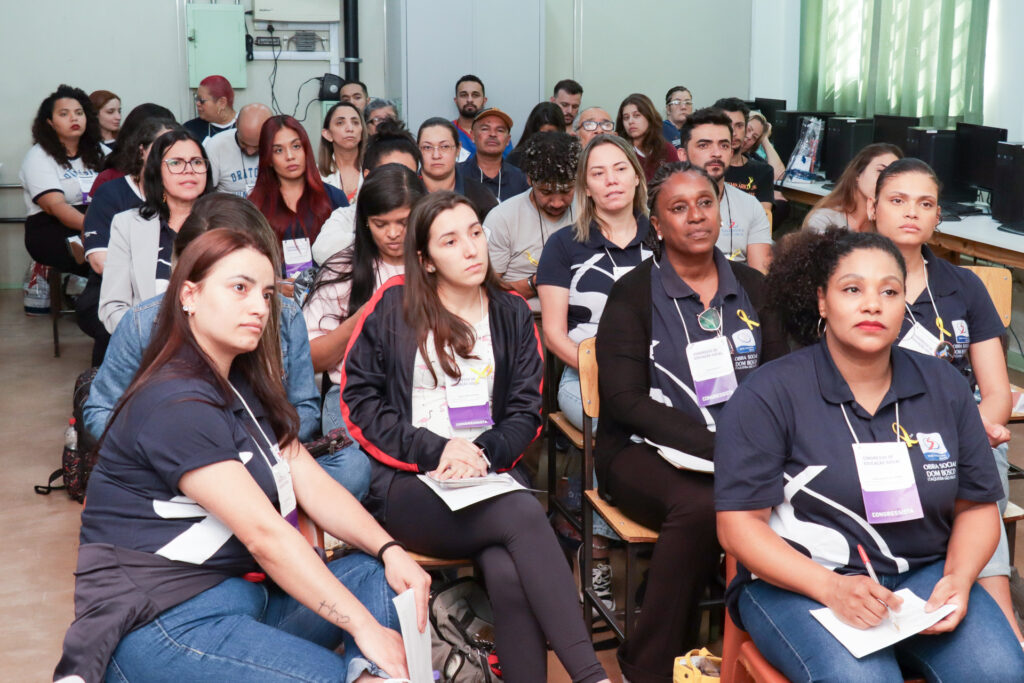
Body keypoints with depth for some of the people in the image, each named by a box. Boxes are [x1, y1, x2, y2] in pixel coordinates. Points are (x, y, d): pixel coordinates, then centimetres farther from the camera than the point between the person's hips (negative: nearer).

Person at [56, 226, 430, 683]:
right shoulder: (176, 405, -17)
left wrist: (389, 550, -11)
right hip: (164, 622, -9)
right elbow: (264, 533, -23)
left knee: (381, 578, -9)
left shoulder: (244, 388, 14)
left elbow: (314, 486, 5)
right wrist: (365, 627, -23)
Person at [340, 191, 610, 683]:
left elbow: (525, 412, 9)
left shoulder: (512, 314, 12)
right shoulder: (395, 305, 2)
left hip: (489, 478, 3)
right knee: (525, 514, -32)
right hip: (406, 483, -3)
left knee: (508, 575, -32)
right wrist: (435, 450, -12)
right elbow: (359, 399, -1)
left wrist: (484, 452, -12)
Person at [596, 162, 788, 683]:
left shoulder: (751, 287, 13)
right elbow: (627, 401, -9)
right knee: (701, 505, -35)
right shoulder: (633, 295, 0)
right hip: (645, 451, -3)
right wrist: (714, 447, -21)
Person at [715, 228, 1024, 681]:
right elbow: (738, 524, -10)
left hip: (923, 574, 4)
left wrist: (958, 580, -8)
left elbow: (977, 507, 13)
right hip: (796, 581, -3)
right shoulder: (767, 394, -7)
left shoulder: (944, 388, 7)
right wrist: (832, 587, -22)